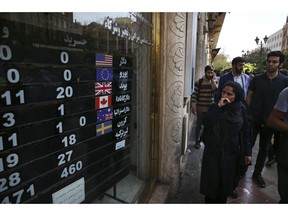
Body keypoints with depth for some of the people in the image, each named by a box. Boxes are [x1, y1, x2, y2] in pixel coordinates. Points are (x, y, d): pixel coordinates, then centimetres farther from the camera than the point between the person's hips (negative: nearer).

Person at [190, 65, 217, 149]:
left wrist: (212, 80, -13)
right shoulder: (199, 82, -2)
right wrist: (193, 105, -11)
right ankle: (197, 141, 21)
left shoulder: (214, 82, 4)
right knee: (199, 125, 7)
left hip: (210, 108, 2)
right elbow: (194, 94, -3)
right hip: (200, 108, -2)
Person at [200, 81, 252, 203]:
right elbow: (206, 123, -20)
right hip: (212, 151, 0)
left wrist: (247, 152, 2)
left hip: (230, 152, 1)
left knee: (226, 181, 13)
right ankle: (209, 201, 30)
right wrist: (218, 106, -25)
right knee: (211, 180, 8)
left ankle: (221, 201, 35)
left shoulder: (241, 109, -3)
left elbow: (245, 131, 2)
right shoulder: (215, 106, -5)